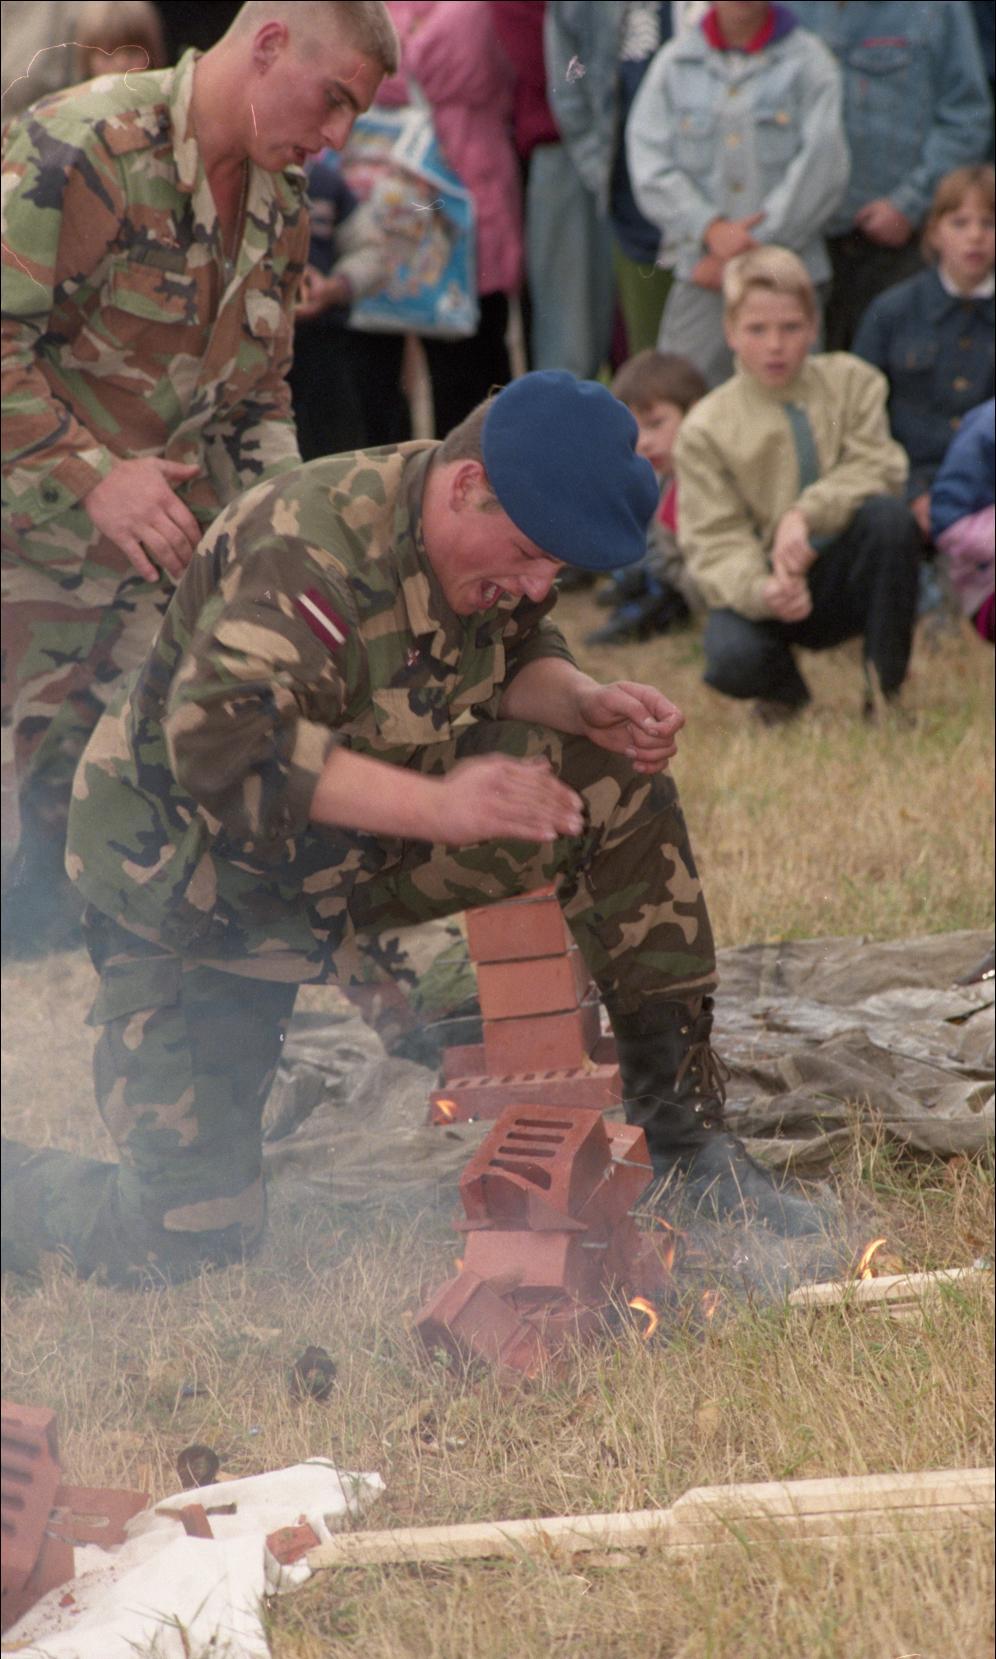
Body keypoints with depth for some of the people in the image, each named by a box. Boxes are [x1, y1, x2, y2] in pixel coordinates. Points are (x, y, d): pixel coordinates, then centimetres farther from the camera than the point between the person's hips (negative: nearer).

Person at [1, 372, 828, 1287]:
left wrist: (589, 704, -13)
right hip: (193, 886, -8)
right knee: (184, 1239, -16)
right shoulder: (309, 551, -31)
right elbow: (222, 742, -41)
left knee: (619, 784, -9)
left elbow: (518, 657, 11)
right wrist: (436, 805, -46)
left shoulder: (490, 537, -6)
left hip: (360, 845, 8)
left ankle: (683, 1127, -2)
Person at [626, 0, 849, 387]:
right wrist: (711, 229, -13)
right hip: (700, 275, 2)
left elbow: (822, 170, -5)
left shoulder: (808, 60, 3)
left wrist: (751, 250, -8)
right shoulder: (675, 61, 9)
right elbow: (650, 165, 2)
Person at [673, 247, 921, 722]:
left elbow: (876, 470, -8)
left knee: (889, 515, -31)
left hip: (845, 572, 2)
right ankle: (785, 690, 8)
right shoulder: (705, 429, -5)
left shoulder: (851, 383, 1)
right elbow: (716, 540, -10)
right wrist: (761, 590, -32)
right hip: (762, 584, -2)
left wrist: (806, 514, -26)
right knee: (732, 660, -34)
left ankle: (885, 688, -16)